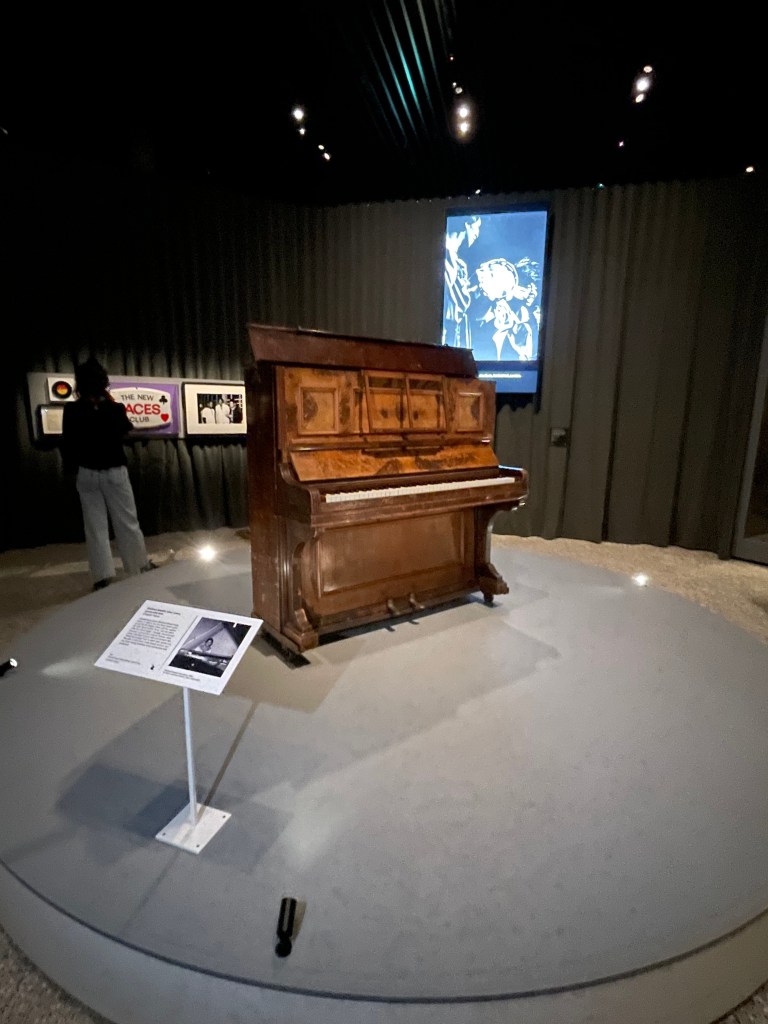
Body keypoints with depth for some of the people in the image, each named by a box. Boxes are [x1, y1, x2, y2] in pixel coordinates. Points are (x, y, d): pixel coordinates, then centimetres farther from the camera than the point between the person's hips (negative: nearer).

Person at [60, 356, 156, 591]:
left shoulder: (71, 410, -7)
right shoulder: (115, 409, -10)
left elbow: (67, 444, -2)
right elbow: (127, 428, 11)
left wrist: (70, 468, 12)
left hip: (86, 474, 1)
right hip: (114, 472, -1)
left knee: (95, 526, 7)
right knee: (127, 523, 11)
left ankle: (102, 576, 7)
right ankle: (141, 565, 22)